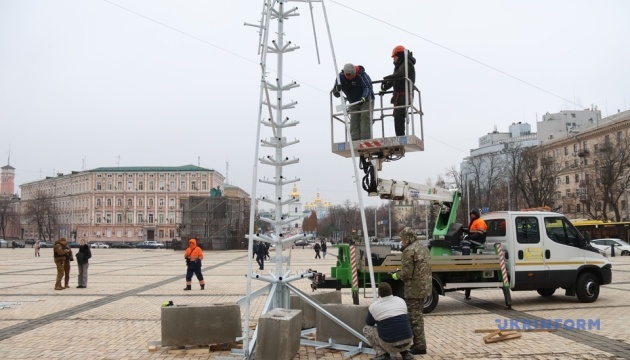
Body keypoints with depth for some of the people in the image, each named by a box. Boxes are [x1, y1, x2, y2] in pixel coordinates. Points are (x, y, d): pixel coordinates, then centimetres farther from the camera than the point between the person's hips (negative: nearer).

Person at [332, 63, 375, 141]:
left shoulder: (361, 75, -23)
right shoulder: (341, 77, -10)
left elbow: (368, 87, -35)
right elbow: (336, 94, -8)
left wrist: (364, 97, -55)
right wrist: (337, 90, -34)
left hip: (366, 101, -5)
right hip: (353, 102, 5)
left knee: (365, 118, -17)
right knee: (354, 120, -6)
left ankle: (366, 139, -19)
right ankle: (355, 140, -8)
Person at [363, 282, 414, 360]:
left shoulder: (373, 306, -4)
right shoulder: (401, 301, 7)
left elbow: (369, 323, 16)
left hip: (390, 345, -4)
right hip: (408, 342, 4)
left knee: (367, 329, 16)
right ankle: (405, 352, 15)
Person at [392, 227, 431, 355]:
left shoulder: (409, 251, -17)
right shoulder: (423, 248, 14)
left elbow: (406, 273, -20)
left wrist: (397, 275, 0)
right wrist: (400, 272, 18)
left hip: (414, 289, -10)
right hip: (424, 286, 10)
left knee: (414, 317, -2)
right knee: (417, 315, 19)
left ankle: (419, 345, 2)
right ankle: (418, 343, 28)